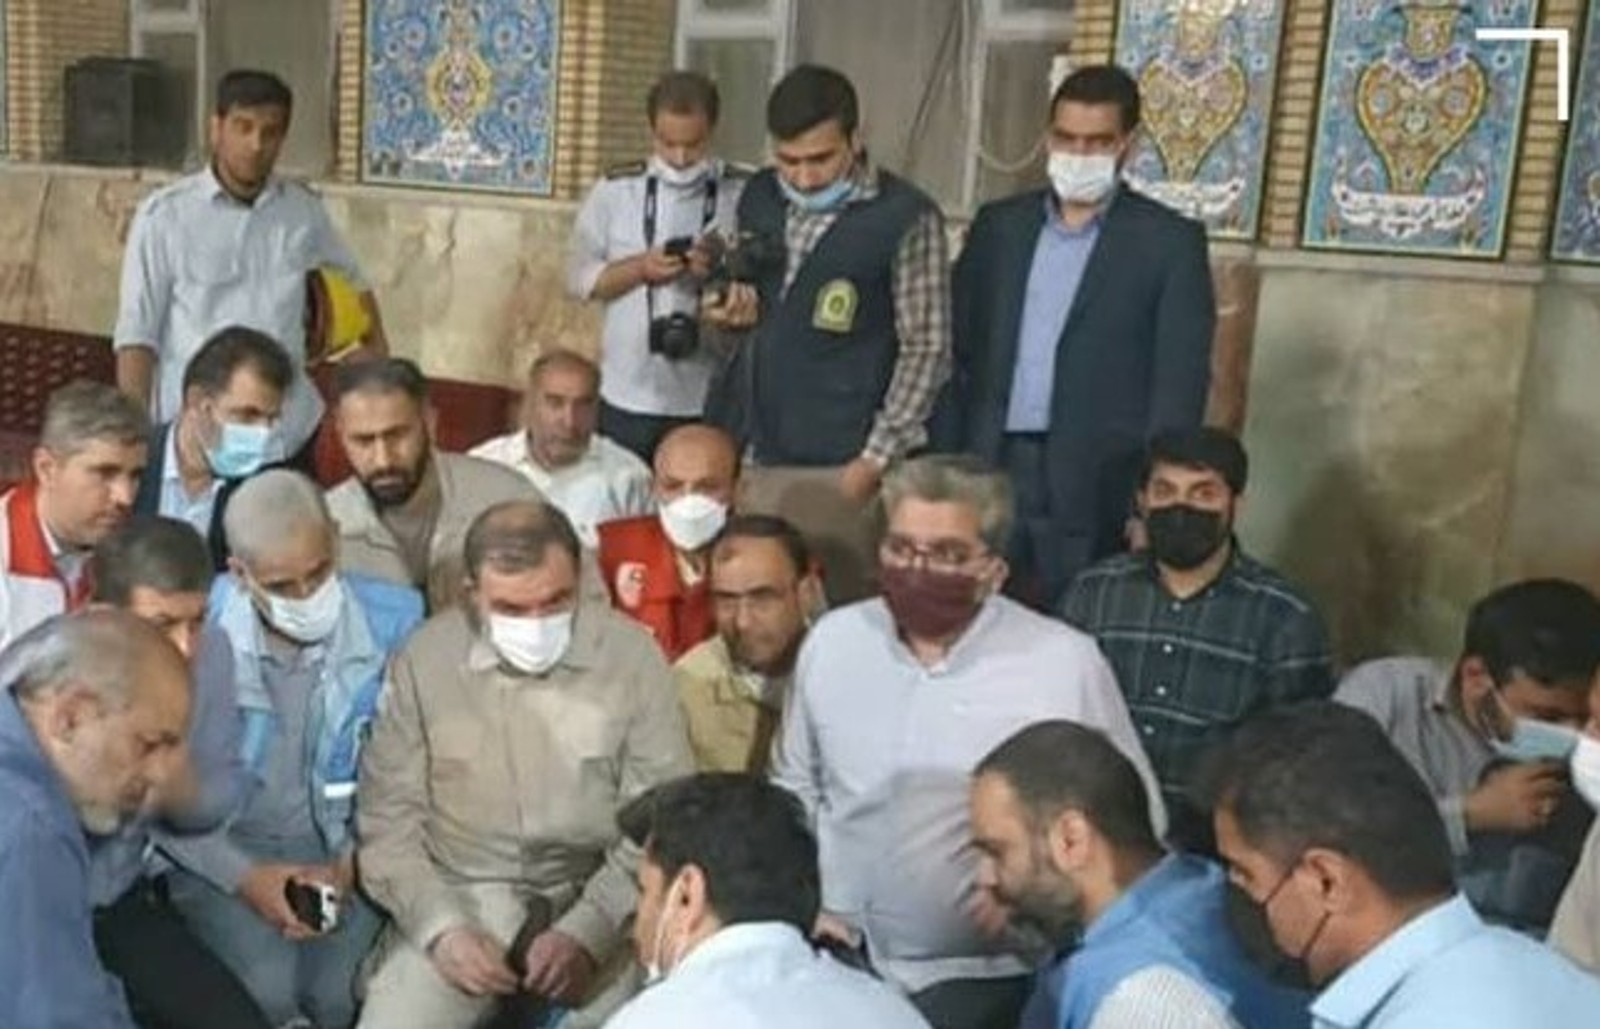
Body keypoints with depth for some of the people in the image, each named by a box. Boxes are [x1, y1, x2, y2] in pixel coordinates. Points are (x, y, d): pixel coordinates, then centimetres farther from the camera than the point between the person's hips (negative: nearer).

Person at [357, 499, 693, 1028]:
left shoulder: (632, 654, -6)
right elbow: (389, 820, 1)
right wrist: (442, 928, -13)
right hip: (458, 898, 1)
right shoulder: (423, 659, -3)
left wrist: (586, 931, -17)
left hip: (596, 900, 0)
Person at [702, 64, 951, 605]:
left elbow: (927, 349, -8)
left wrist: (874, 460, -12)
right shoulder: (759, 198, 8)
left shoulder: (907, 219, -9)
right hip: (740, 451, 5)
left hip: (835, 465, -5)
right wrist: (732, 312, -2)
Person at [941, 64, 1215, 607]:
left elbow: (1179, 389, -3)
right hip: (989, 473, 3)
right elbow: (959, 358, 11)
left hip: (1097, 491, -3)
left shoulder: (1170, 242, 0)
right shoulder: (998, 225, 12)